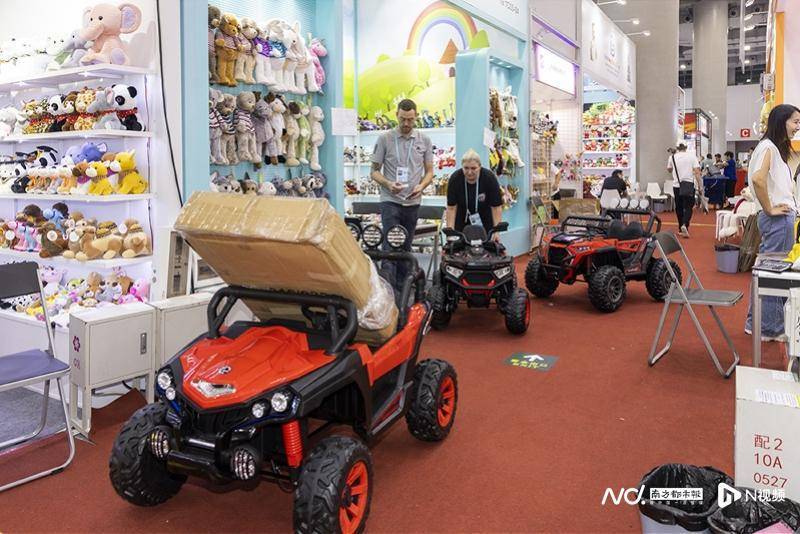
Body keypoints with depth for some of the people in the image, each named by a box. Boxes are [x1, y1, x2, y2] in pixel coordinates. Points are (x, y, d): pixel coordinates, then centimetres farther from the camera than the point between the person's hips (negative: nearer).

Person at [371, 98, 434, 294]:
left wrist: (421, 186, -12)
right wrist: (388, 184, -18)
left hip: (413, 202, 3)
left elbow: (429, 171, 9)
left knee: (405, 247, 11)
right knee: (391, 246, -11)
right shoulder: (385, 139, -1)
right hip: (390, 201, -3)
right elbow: (374, 171, 1)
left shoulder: (424, 140, 7)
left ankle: (401, 288, 21)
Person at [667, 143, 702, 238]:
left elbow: (669, 170, 18)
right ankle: (684, 225, -23)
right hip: (689, 185, -1)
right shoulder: (692, 156, 0)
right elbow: (697, 171, -7)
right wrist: (699, 184, -4)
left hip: (677, 185, 1)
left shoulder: (672, 157, 2)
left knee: (679, 207, 12)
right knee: (688, 207, 1)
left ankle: (681, 229, 18)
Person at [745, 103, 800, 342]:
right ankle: (770, 329, 8)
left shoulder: (778, 148, 17)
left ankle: (756, 323, 23)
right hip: (778, 219, -10)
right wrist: (769, 209, -20)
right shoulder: (769, 147, -13)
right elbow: (758, 179, -30)